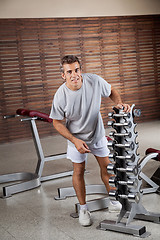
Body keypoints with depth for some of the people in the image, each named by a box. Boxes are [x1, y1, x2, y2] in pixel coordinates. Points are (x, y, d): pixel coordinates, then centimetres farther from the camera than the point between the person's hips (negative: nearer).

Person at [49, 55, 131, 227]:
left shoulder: (94, 81, -21)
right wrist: (75, 141, -21)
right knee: (78, 172, 8)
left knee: (107, 168, 11)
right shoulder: (60, 96, -26)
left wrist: (119, 104, -20)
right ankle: (83, 208, 27)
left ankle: (114, 202, 34)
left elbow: (111, 91, 0)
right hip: (76, 137, -2)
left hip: (97, 134, 2)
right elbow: (57, 122, -13)